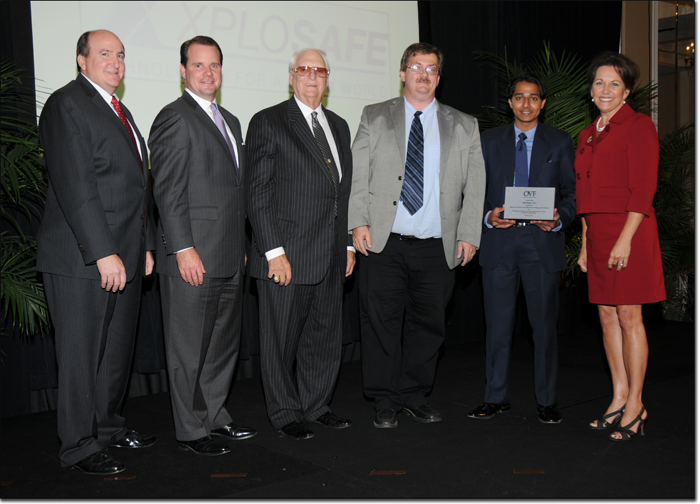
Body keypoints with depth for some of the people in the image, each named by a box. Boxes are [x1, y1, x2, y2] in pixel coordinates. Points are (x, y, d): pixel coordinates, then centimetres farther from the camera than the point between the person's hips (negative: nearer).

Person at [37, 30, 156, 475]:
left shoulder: (120, 111, 19)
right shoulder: (66, 105, -9)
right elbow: (75, 186, -19)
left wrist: (145, 245, 17)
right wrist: (103, 253, -23)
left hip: (123, 256, 9)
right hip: (81, 258, -9)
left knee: (119, 350, 16)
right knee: (82, 354, 1)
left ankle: (109, 426, 32)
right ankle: (80, 446, 14)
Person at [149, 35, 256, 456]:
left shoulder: (231, 121, 19)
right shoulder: (175, 118, -7)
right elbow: (168, 191, -13)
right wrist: (184, 249, -19)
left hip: (229, 258, 9)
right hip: (193, 257, -8)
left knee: (225, 343, 16)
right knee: (189, 349, 2)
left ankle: (215, 416, 29)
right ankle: (191, 430, 14)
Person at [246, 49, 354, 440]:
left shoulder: (339, 126, 16)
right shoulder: (269, 122, -4)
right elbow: (258, 193, -10)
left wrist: (348, 244, 13)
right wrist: (274, 251, -16)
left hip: (331, 259, 6)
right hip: (287, 254, -6)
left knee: (327, 335, 13)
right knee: (283, 338, 4)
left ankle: (317, 404, 29)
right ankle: (286, 412, 20)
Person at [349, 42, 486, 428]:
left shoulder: (464, 127, 12)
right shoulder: (374, 117, 10)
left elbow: (474, 186, 9)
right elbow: (358, 175, 4)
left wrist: (469, 235, 0)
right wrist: (359, 222, -7)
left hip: (437, 248, 2)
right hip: (382, 242, -1)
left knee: (428, 324, 8)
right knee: (382, 322, 2)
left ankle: (415, 396, 24)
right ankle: (385, 402, 16)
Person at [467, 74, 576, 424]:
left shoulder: (560, 142, 9)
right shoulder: (488, 141, 11)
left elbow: (572, 192, 7)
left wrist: (559, 220, -13)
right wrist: (488, 216, -11)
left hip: (542, 242, -1)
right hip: (499, 242, 1)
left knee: (544, 324, 4)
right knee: (498, 324, 6)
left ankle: (547, 402, 16)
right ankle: (496, 398, 18)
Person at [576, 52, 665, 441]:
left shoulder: (639, 126, -5)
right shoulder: (589, 135, 17)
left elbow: (643, 190, -12)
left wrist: (625, 239, -19)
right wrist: (585, 244, 15)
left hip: (629, 230, -7)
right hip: (597, 232, 7)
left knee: (629, 318, -4)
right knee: (607, 316, 9)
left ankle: (636, 406, 6)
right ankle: (620, 397, 19)